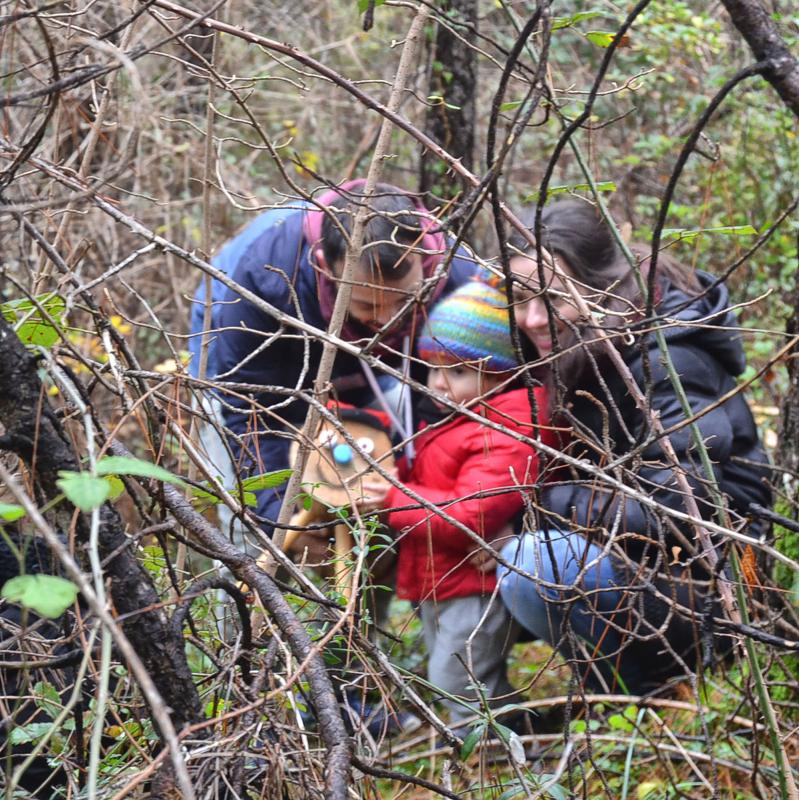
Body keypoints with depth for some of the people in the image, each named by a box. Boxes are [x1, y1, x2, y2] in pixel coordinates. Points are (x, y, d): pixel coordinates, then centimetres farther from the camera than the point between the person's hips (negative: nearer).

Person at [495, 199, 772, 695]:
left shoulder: (668, 360, -23)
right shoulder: (584, 348, 1)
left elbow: (674, 506, -28)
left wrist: (546, 503, -21)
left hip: (708, 570, -9)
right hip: (640, 548, 9)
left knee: (532, 568, -25)